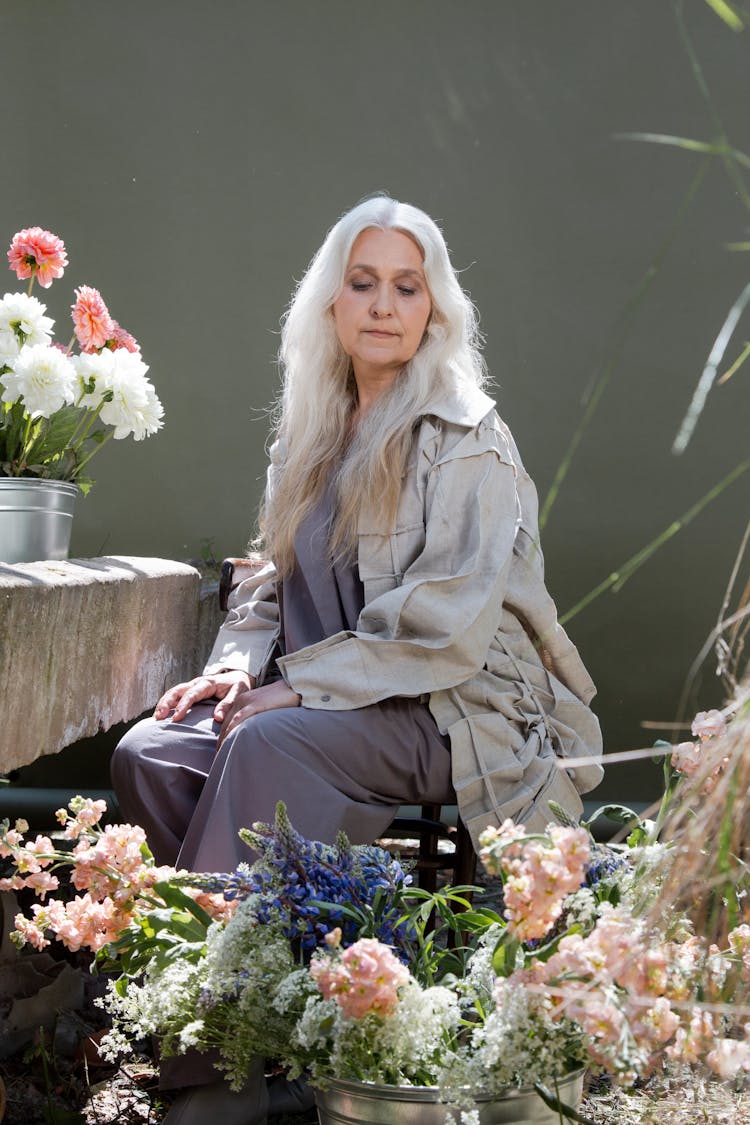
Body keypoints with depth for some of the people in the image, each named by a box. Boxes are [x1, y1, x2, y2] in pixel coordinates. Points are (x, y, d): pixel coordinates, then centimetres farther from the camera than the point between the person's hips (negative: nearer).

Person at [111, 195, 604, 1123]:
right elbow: (274, 577, 18)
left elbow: (444, 628, -16)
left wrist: (298, 685, -18)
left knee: (268, 741, -34)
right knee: (149, 753, -18)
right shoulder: (311, 434, 14)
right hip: (328, 701, 7)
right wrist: (240, 660, -3)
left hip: (451, 709, -6)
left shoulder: (467, 444, -8)